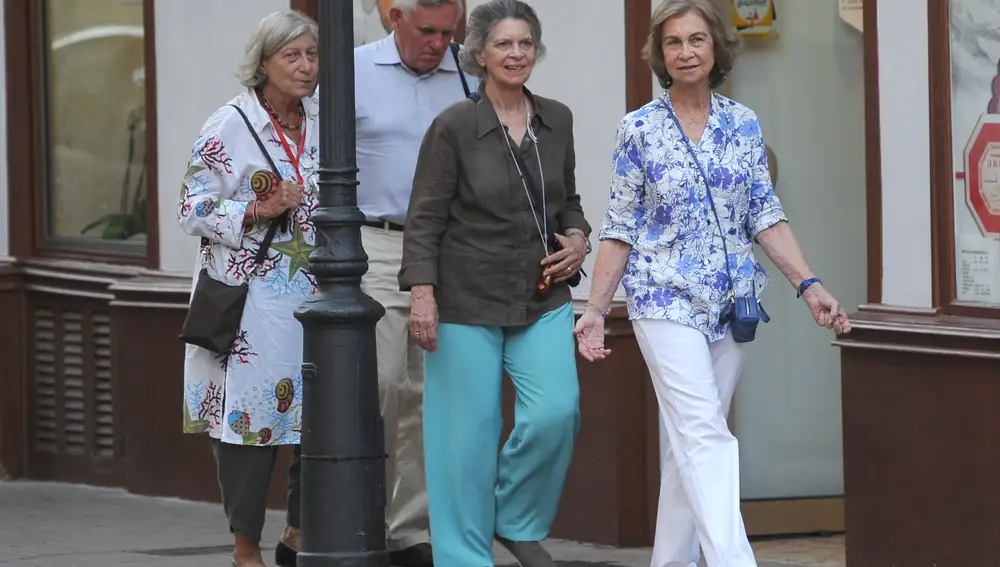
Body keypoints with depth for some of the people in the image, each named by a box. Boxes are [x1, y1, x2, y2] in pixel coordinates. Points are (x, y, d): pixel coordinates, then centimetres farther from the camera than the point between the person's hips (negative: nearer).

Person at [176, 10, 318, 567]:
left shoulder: (324, 126, 10)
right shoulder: (229, 127, -7)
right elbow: (193, 208, -7)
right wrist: (255, 213, -18)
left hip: (314, 300, 5)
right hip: (251, 303, -5)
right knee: (249, 417, -4)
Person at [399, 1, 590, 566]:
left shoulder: (557, 121, 7)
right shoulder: (454, 127, -7)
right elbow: (425, 218, -7)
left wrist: (578, 237, 1)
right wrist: (422, 292, -16)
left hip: (543, 298, 4)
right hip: (469, 300, -4)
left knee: (556, 411, -13)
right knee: (470, 430, -2)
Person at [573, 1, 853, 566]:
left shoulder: (744, 124, 6)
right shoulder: (640, 129, -2)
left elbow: (765, 216, 6)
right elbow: (620, 228, 0)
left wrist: (810, 285, -4)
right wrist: (597, 308, -3)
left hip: (731, 304, 4)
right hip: (667, 301, -4)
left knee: (691, 442, 9)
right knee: (705, 436, -16)